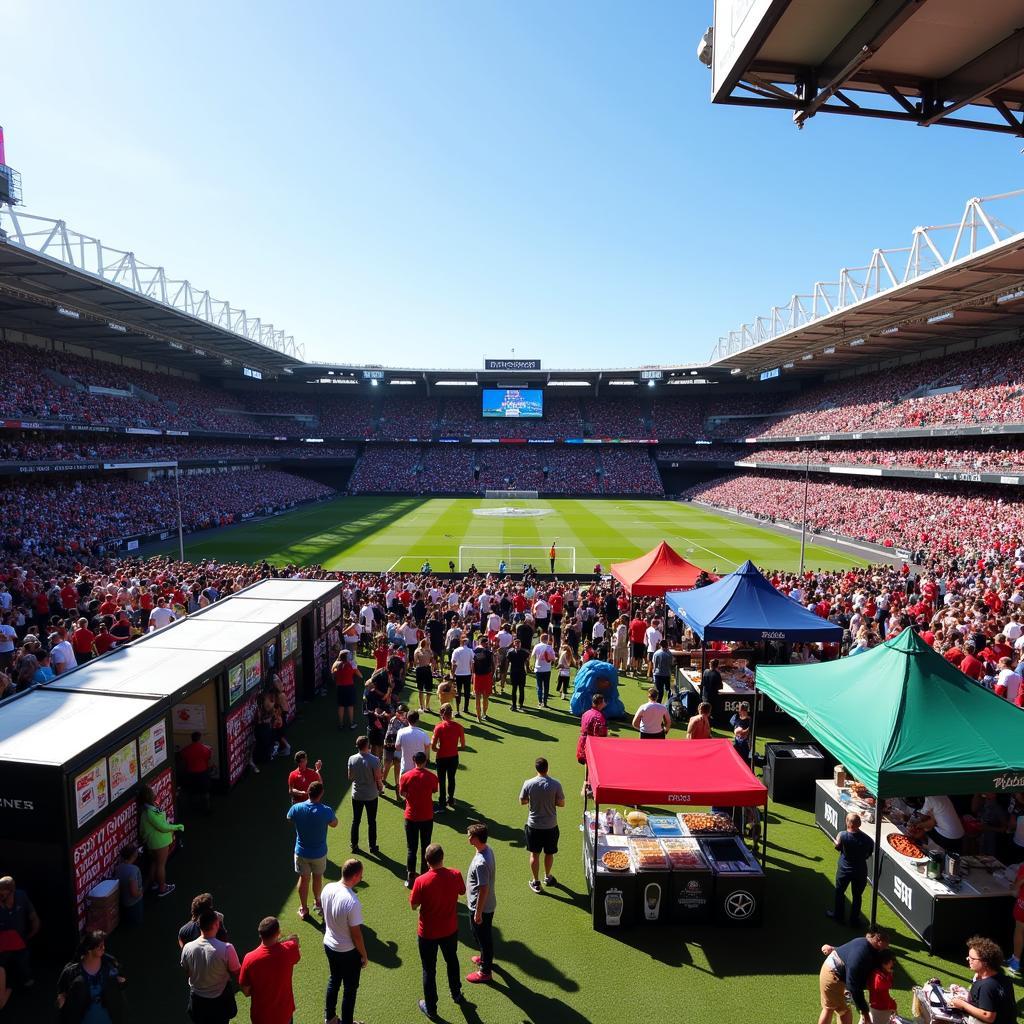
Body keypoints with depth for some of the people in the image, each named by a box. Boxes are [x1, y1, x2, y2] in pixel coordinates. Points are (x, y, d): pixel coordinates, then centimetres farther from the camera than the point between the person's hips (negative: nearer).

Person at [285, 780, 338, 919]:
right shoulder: (326, 811, -27)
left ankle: (303, 908, 32)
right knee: (318, 877, 23)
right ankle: (317, 902, 43)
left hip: (301, 852, 1)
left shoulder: (296, 808, -22)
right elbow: (334, 824, -6)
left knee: (303, 878, 19)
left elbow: (289, 819, 3)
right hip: (319, 852, -1)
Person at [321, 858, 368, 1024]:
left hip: (328, 945, 7)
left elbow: (326, 917, 3)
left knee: (333, 980, 29)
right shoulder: (352, 902, -35)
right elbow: (356, 934, -23)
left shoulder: (327, 889, -15)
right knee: (350, 988, 17)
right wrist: (364, 955, -7)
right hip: (348, 952, -7)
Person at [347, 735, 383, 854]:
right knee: (371, 822, 13)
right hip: (371, 795, -2)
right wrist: (381, 788, 5)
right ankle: (373, 847, 24)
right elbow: (378, 779, -15)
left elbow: (350, 777, -1)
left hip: (357, 795, 2)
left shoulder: (352, 759, -11)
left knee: (356, 821, 18)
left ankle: (354, 845, 28)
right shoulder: (374, 760, -22)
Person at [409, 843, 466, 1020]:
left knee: (429, 970, 19)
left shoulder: (421, 881, -29)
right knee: (452, 961, 28)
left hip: (427, 933, -3)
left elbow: (413, 906, -13)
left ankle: (430, 1008, 35)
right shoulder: (455, 875, -20)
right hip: (450, 930, 3)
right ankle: (456, 995, 48)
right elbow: (462, 891, 1)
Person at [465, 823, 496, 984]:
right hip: (488, 904, 9)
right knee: (484, 935, 29)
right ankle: (486, 958, 51)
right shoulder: (487, 850, -7)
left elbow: (483, 890, -28)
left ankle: (485, 971, 32)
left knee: (482, 937, 12)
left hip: (481, 907, -9)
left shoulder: (480, 863, -36)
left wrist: (478, 913, -17)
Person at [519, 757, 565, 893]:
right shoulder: (555, 784, -17)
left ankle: (536, 882, 25)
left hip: (534, 825, 0)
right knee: (549, 853, 21)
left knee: (534, 854, 16)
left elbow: (522, 801, -3)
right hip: (551, 825, 0)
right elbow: (561, 803, -8)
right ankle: (548, 877, 40)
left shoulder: (528, 783, -15)